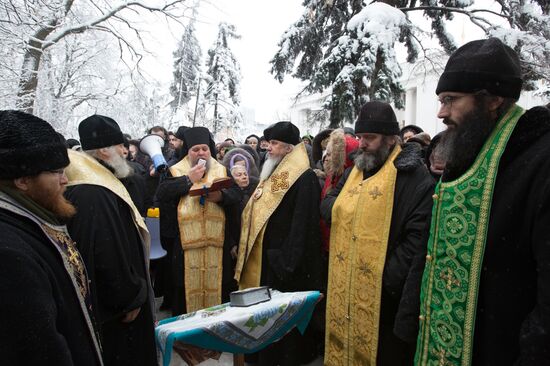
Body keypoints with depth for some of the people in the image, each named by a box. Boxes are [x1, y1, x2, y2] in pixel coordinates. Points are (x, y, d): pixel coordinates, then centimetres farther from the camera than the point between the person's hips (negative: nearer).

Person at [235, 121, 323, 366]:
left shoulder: (304, 178, -16)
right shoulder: (272, 174, 12)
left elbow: (303, 225, -21)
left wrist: (288, 264, -22)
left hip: (283, 263, -9)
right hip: (263, 260, 9)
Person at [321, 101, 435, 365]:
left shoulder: (414, 175, -14)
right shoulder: (354, 170, 11)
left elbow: (418, 238, -21)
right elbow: (327, 205, 14)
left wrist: (388, 279, -22)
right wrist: (342, 207, -8)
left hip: (383, 292, -6)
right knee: (343, 345, 22)